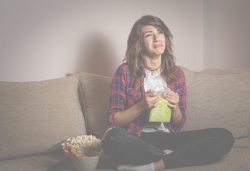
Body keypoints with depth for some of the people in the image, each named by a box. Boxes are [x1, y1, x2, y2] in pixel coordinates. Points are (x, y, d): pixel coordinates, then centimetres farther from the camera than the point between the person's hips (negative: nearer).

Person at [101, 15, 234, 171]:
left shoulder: (177, 73, 10)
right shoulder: (125, 71, -1)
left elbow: (179, 124, 14)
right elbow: (114, 120, -1)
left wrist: (174, 108, -7)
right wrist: (141, 106, -16)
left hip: (167, 137, 4)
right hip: (136, 139, -3)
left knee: (225, 136, -19)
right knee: (113, 137, -40)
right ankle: (168, 157, -16)